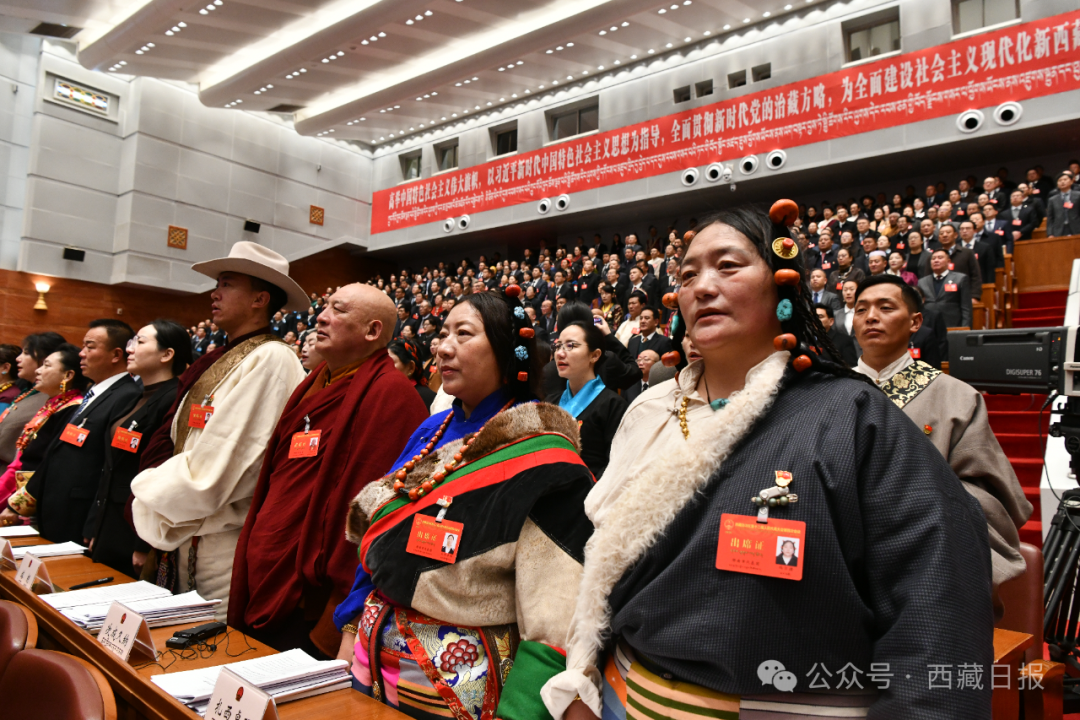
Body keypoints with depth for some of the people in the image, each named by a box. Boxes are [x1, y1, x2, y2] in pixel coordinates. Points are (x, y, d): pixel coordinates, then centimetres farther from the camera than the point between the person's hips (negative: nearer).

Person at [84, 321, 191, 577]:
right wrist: (95, 531, 15)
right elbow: (110, 469, 16)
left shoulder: (173, 401, -17)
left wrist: (145, 546, -20)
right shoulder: (137, 400, 14)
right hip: (110, 532, 9)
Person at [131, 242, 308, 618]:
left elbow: (211, 470, -20)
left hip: (225, 548, -8)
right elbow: (169, 443, 14)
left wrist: (146, 495, -6)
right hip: (179, 542, 9)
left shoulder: (271, 359, -16)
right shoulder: (218, 361, 13)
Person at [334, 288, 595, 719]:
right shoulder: (431, 432, 4)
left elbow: (554, 613, -22)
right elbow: (374, 547, 9)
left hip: (462, 683, -6)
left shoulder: (538, 456, -18)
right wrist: (351, 632, 7)